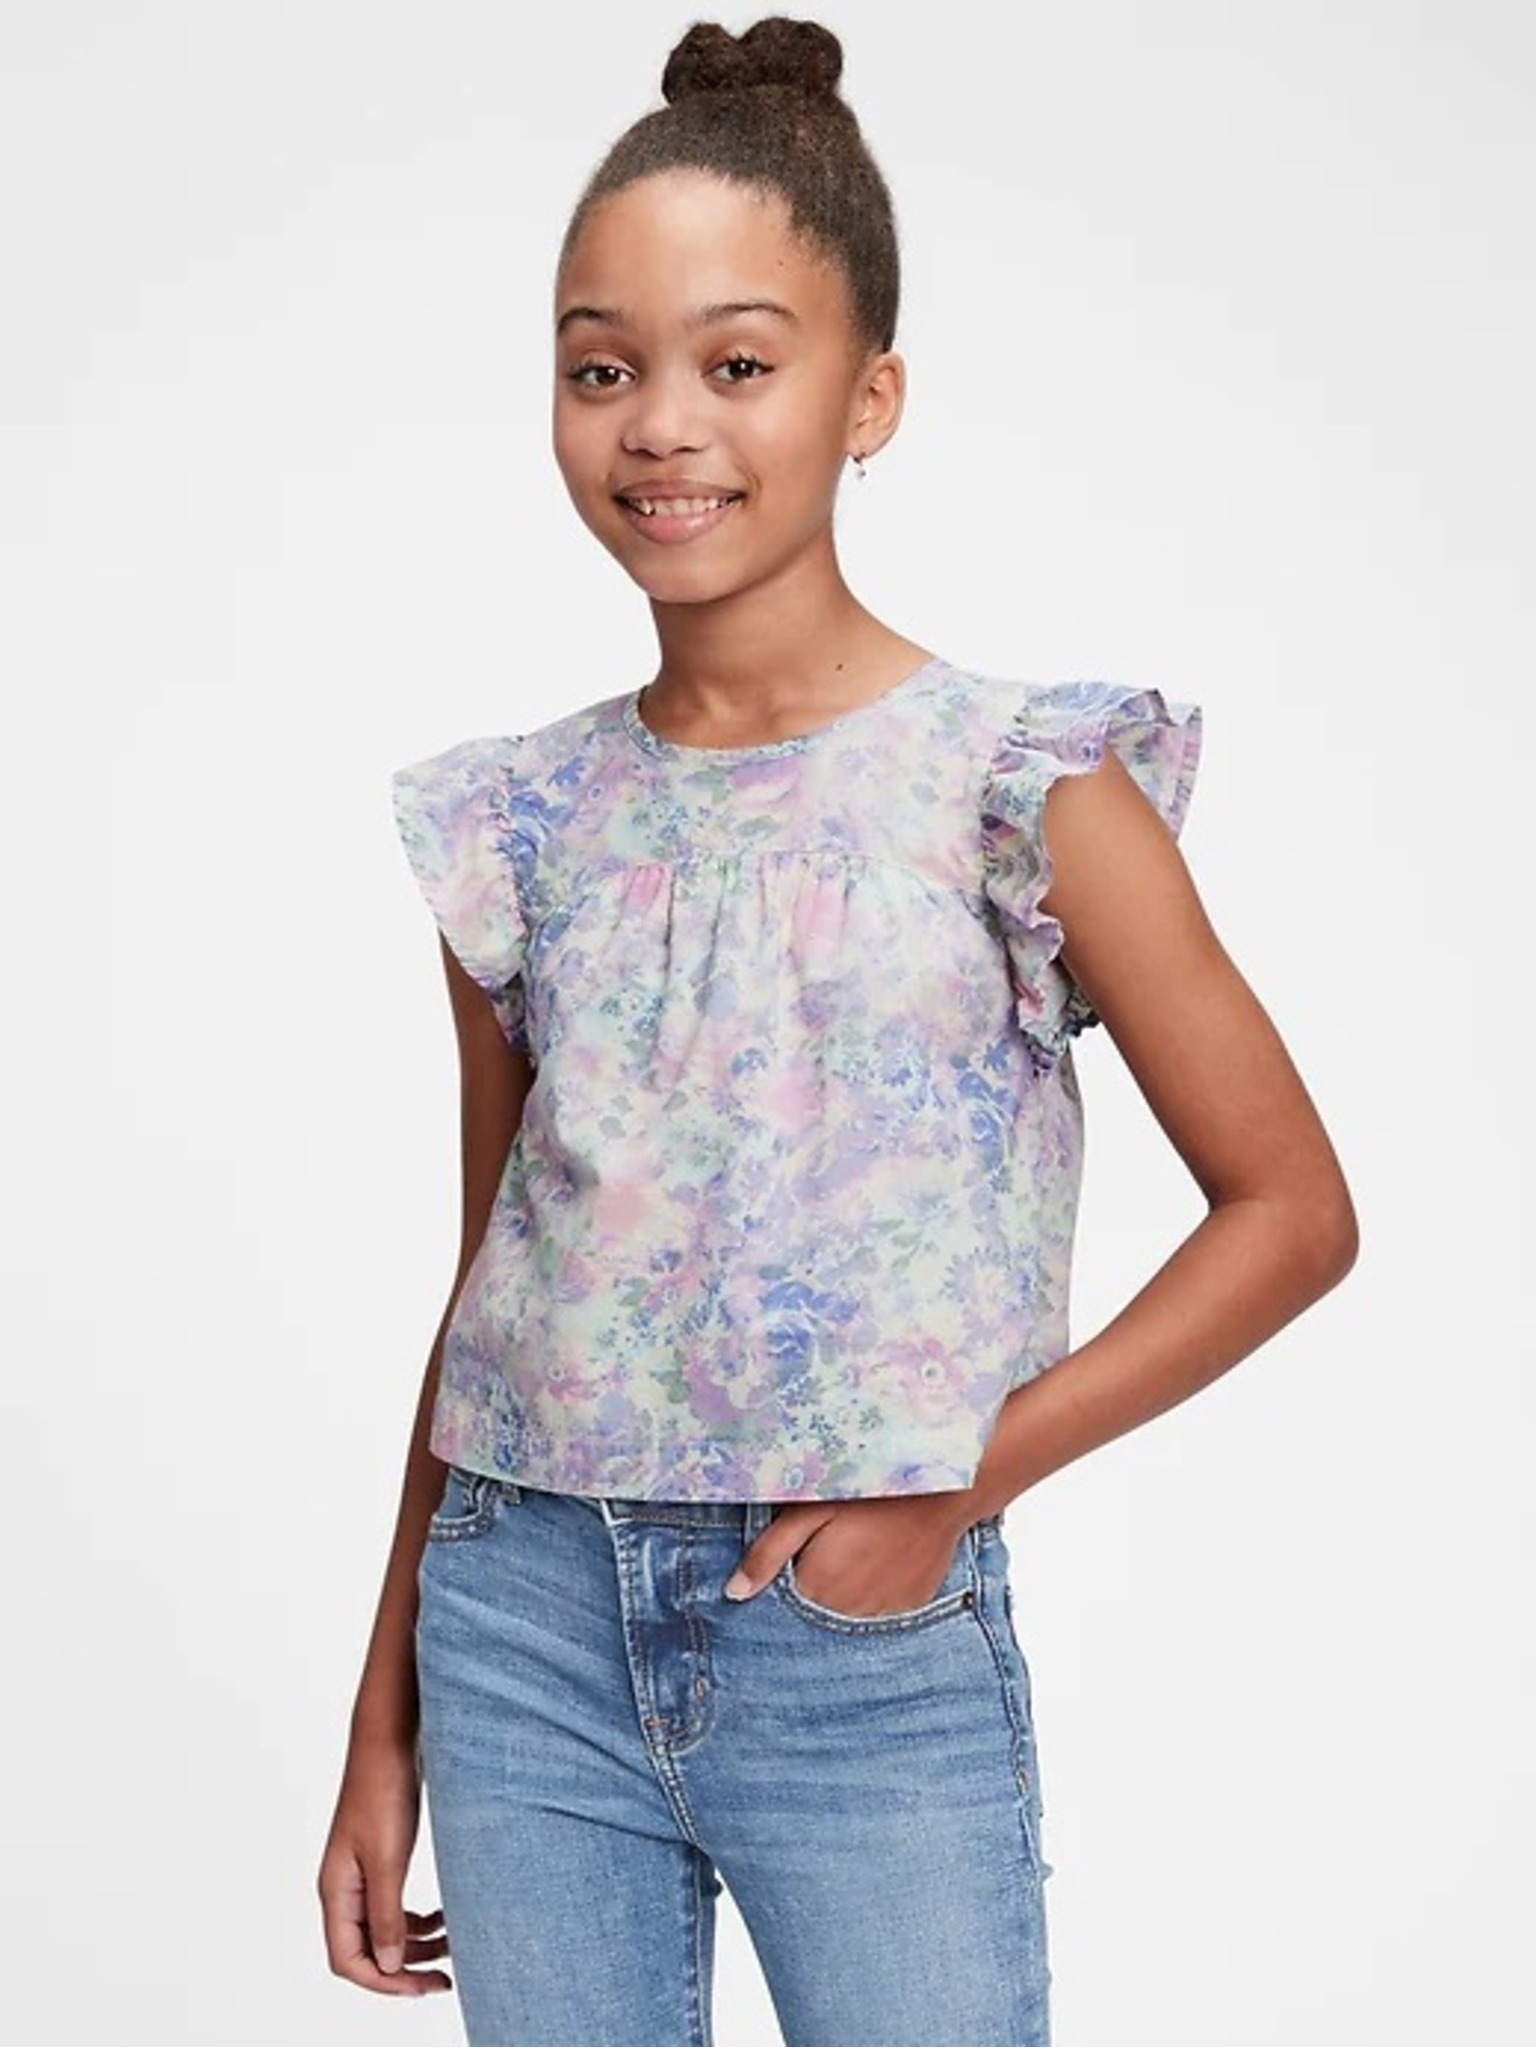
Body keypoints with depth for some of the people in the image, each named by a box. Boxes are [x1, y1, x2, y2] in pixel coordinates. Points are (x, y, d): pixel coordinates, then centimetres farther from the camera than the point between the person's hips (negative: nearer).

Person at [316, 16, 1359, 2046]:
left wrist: (967, 1473, -12)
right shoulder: (520, 823, 4)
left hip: (867, 1648, -3)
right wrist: (388, 1725, 12)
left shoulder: (1014, 783, -7)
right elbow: (491, 1284, 11)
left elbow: (1293, 1211, -4)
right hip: (527, 1625, 4)